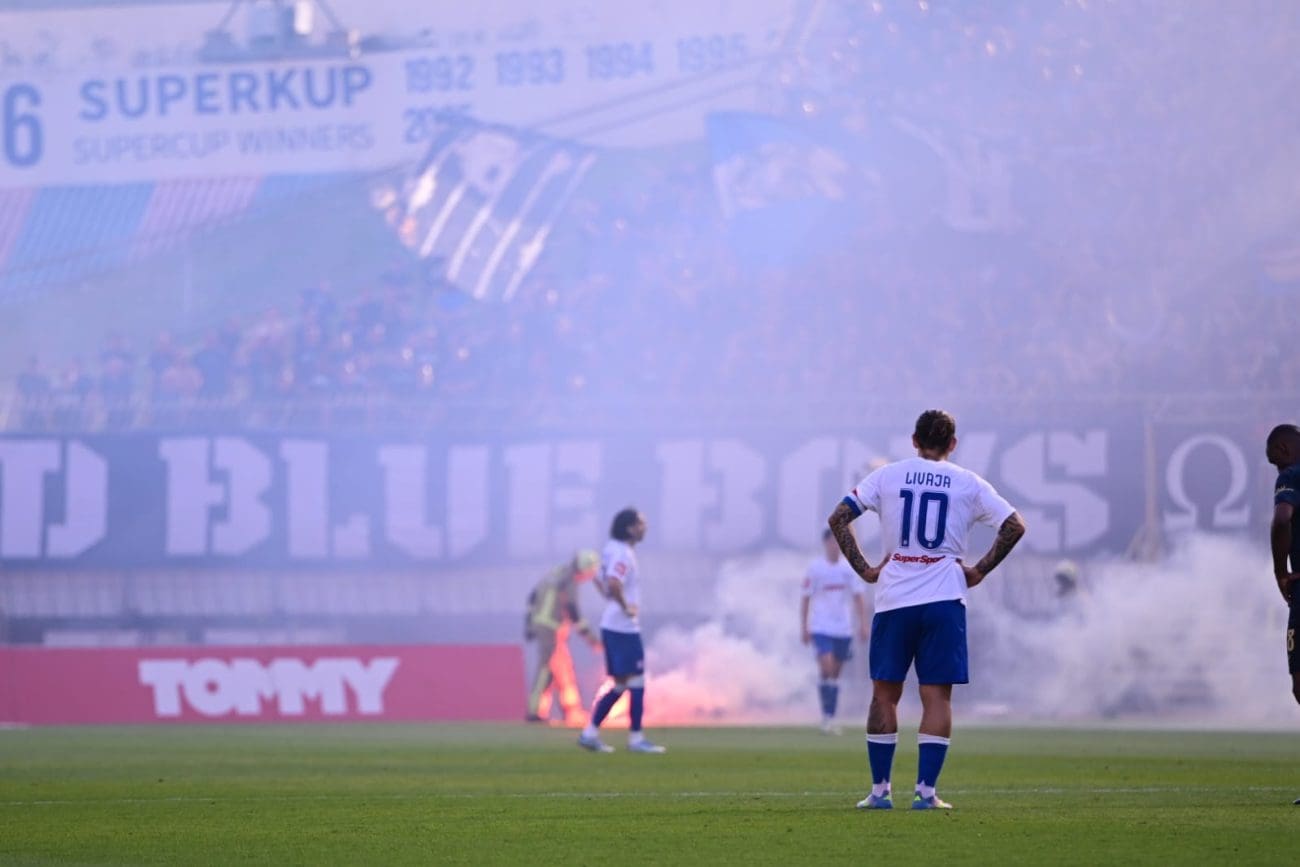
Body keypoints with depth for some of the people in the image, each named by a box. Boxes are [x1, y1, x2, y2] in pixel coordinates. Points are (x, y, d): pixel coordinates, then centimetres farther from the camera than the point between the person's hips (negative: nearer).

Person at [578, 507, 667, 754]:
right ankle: (636, 738, -1)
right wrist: (625, 607, -20)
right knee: (636, 682, -4)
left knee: (620, 685, 14)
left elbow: (600, 580, 25)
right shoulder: (623, 554, -16)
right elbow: (614, 583, -31)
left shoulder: (613, 550, 14)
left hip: (612, 626, 10)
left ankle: (590, 733, 13)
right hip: (624, 628, -10)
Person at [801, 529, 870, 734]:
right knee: (826, 669, -18)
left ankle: (830, 719, 15)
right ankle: (826, 717, -12)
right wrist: (804, 627, -1)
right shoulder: (815, 568, -2)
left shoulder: (849, 568, 5)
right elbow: (805, 599, 2)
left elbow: (859, 596, 4)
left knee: (835, 674, 8)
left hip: (844, 630, 3)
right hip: (821, 628, -3)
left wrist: (863, 624, -5)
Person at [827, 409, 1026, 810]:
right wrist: (979, 571, 5)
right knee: (936, 694, 1)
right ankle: (926, 791, -5)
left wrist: (864, 569, 5)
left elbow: (838, 518, 2)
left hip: (892, 599, 1)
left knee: (884, 693, 8)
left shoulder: (887, 476, 7)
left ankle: (879, 790, 8)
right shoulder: (968, 483, 6)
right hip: (944, 599, -1)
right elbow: (1015, 526, 1)